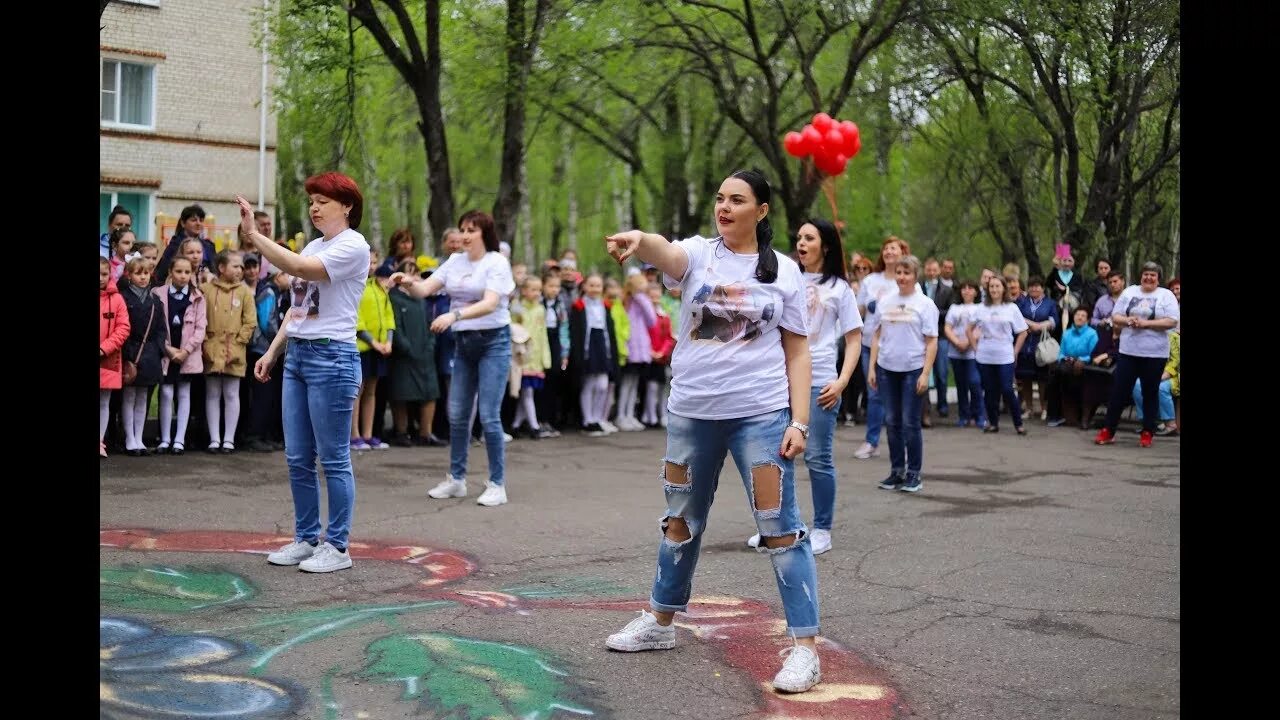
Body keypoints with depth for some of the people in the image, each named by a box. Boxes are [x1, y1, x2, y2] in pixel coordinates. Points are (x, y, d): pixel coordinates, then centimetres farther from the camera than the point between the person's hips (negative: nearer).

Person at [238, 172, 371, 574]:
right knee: (297, 458, 10)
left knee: (333, 459, -3)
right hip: (297, 355, 9)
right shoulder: (313, 247, 16)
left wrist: (253, 234, -24)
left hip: (332, 358, -9)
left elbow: (298, 268, -23)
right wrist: (273, 351, 17)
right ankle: (306, 539, 21)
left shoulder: (353, 246, -10)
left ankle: (337, 547, 5)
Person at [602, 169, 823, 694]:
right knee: (681, 520, 16)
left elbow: (797, 351, 3)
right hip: (691, 411, 2)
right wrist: (640, 239, -48)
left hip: (761, 414, -2)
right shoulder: (698, 253, 1)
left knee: (779, 525, -6)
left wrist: (799, 421, -6)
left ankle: (805, 646, 0)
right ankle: (661, 621, 33)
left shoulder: (784, 270, 2)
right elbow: (666, 253, -24)